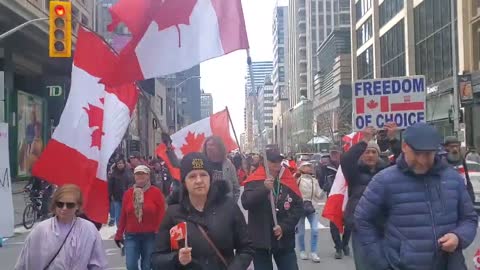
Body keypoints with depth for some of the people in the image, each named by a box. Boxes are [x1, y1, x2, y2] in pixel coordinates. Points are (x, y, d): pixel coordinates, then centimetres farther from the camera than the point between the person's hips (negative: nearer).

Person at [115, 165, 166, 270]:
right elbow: (123, 216, 8)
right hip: (131, 235, 2)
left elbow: (161, 215, -5)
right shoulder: (128, 193, 5)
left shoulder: (156, 192, -4)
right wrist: (119, 235, 9)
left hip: (150, 236, -2)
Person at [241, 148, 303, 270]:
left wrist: (284, 226, -11)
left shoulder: (289, 181, 1)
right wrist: (264, 189, -32)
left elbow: (298, 207, 1)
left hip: (284, 241, 2)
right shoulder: (255, 181, -5)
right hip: (261, 240, -1)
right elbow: (246, 203, -18)